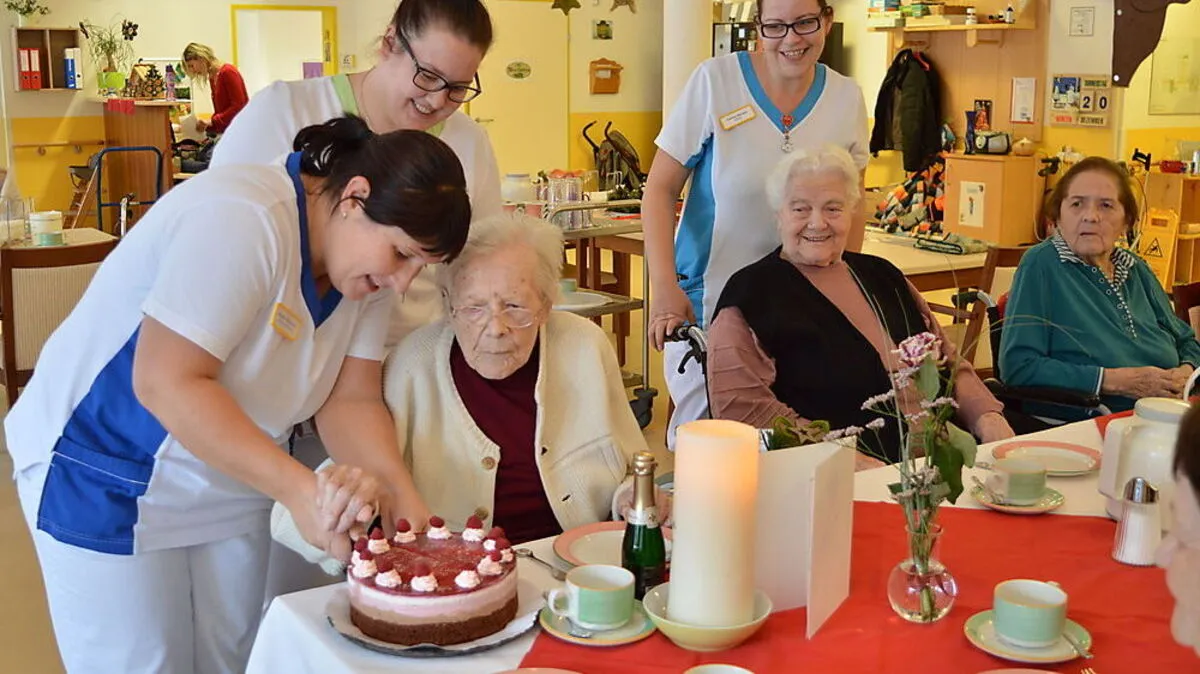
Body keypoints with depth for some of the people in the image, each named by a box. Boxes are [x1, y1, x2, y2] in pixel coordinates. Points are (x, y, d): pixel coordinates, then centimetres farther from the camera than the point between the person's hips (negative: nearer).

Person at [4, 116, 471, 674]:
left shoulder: (368, 255, -4)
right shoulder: (243, 219, -28)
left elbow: (352, 399, -6)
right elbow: (166, 384, -32)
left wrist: (407, 506, -22)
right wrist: (302, 489, -36)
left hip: (231, 482, 7)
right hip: (104, 478, -7)